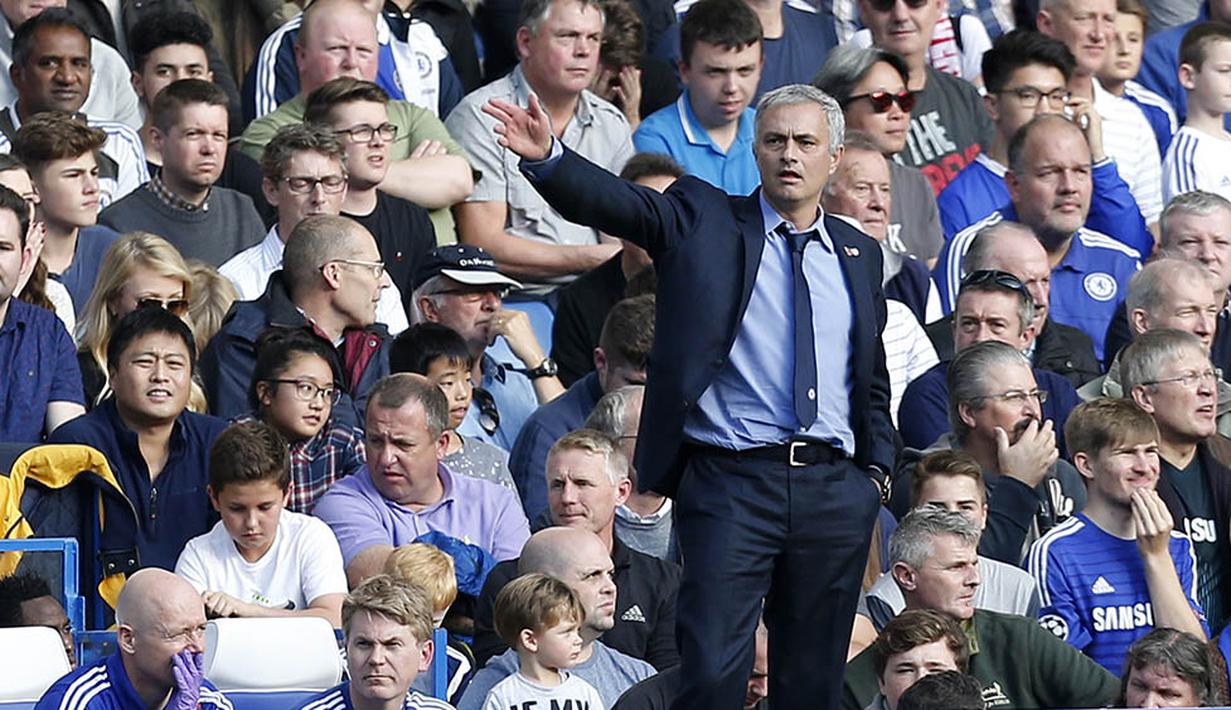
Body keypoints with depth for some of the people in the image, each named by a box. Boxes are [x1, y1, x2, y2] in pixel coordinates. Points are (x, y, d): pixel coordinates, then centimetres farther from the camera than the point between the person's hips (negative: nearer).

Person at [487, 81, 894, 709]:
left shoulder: (857, 253, 14)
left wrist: (875, 470, 12)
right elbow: (616, 203, -13)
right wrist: (546, 157, -31)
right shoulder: (704, 221, 3)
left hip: (834, 488, 4)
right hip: (729, 483, -4)